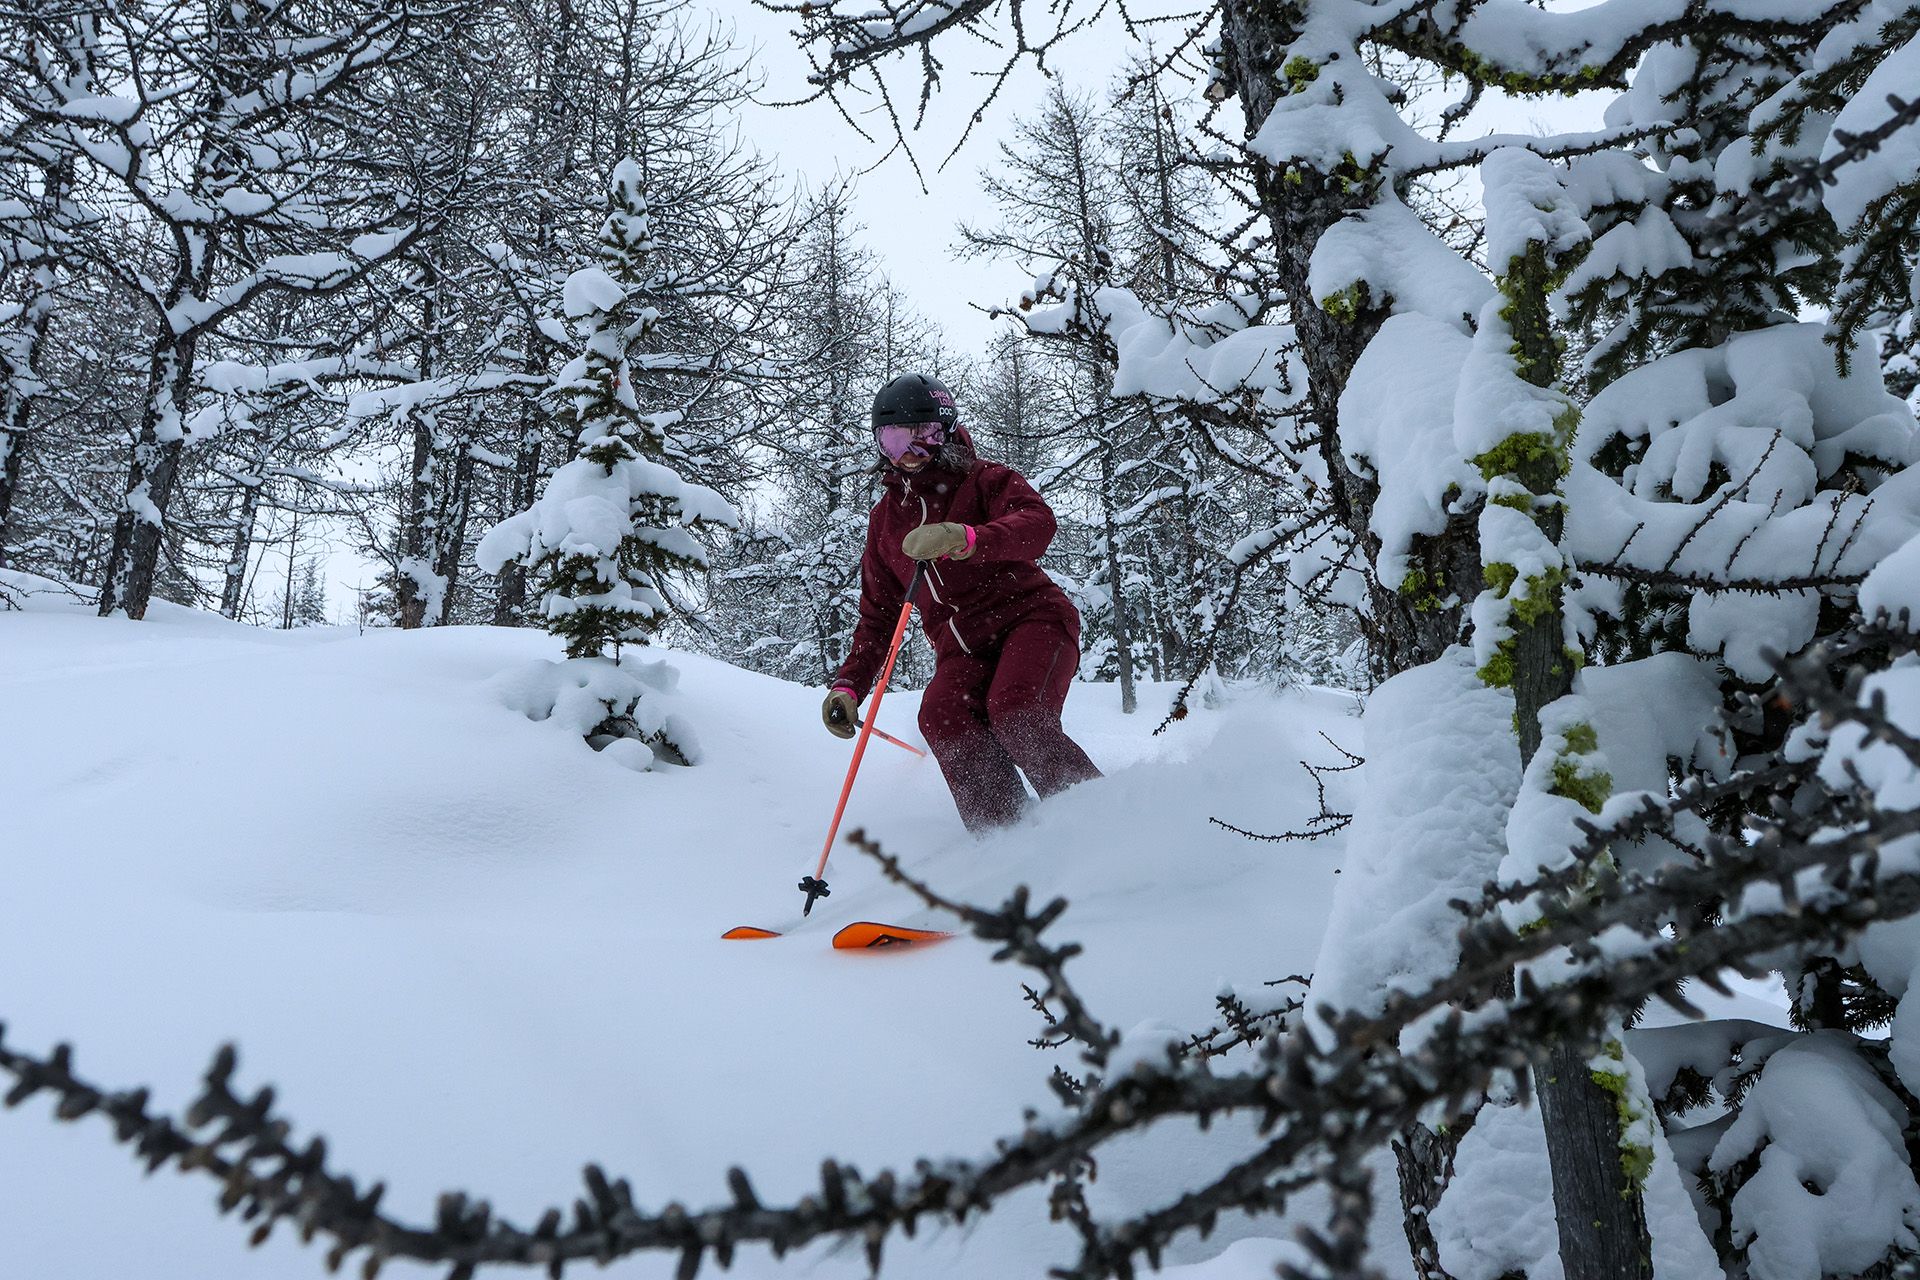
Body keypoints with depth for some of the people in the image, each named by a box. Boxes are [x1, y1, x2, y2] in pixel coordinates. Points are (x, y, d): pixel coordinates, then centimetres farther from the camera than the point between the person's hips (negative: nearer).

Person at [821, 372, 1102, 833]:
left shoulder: (986, 481, 3)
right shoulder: (885, 518, 18)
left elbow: (1037, 524, -21)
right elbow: (878, 613, 23)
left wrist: (966, 538, -40)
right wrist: (850, 683, 8)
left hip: (1030, 616, -4)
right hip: (963, 645, 4)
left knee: (1013, 713, -33)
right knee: (941, 716, -29)